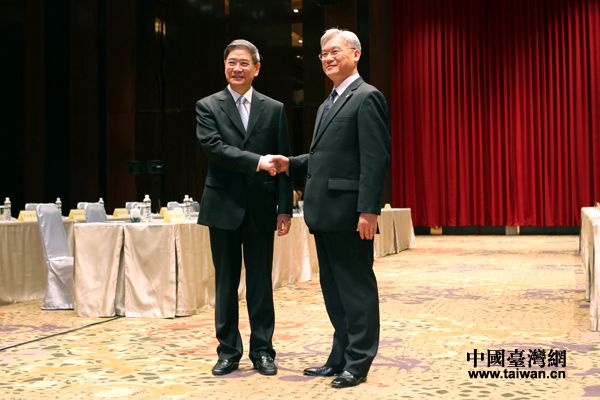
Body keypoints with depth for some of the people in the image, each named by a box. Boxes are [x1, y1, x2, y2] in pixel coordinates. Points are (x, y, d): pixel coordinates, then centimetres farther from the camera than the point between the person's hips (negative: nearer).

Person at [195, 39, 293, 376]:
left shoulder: (274, 109, 7)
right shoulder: (208, 106, 4)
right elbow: (214, 147, -12)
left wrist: (285, 207, -2)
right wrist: (257, 162, -20)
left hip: (261, 207, 1)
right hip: (224, 207, -1)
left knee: (261, 282, 7)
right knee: (226, 282, 7)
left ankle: (262, 350, 17)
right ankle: (229, 351, 18)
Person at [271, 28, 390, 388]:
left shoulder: (367, 97, -8)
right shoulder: (328, 105, 21)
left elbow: (376, 158, -16)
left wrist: (369, 210, -22)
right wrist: (291, 164, 7)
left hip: (348, 211, -9)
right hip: (324, 211, 9)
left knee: (356, 287, 0)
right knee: (332, 288, 13)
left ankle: (358, 363, 10)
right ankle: (341, 357, 23)